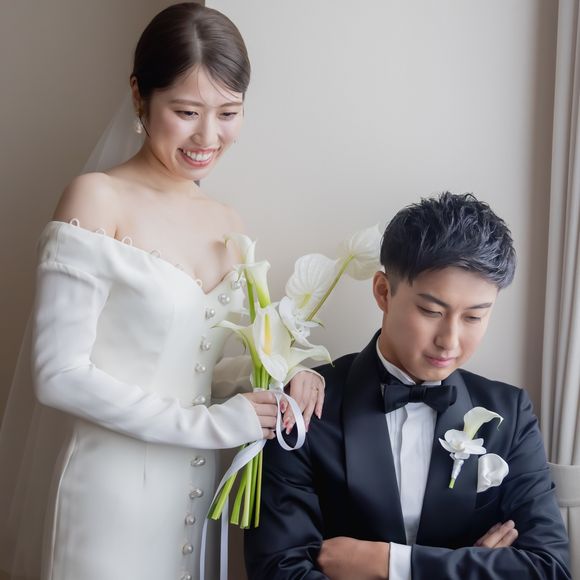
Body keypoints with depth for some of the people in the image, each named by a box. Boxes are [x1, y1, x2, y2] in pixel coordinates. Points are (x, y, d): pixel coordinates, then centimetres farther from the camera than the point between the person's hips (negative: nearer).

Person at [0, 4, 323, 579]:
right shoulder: (97, 199, -12)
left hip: (193, 491, 6)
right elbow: (60, 374, -16)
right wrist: (209, 423, -16)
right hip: (109, 494, -6)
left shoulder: (227, 225, 7)